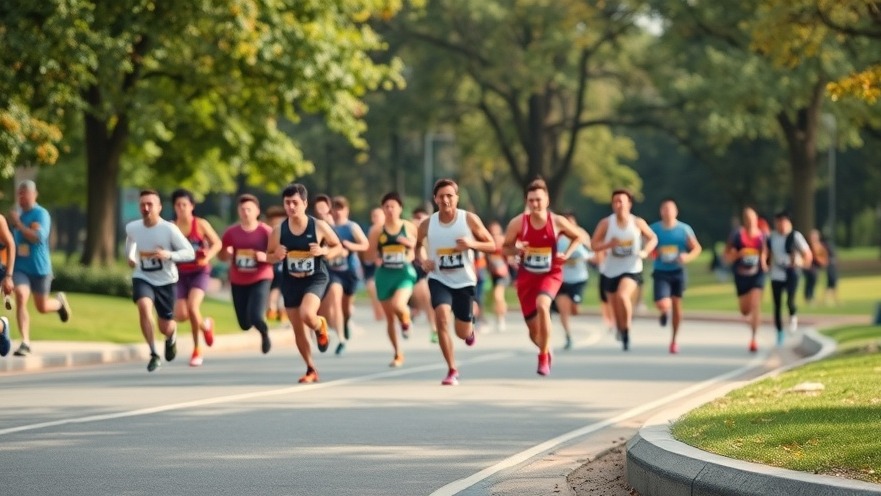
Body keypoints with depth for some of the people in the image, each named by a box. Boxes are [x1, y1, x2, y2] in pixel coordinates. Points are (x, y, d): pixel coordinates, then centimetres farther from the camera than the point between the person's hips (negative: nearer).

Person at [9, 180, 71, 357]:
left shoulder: (41, 214, -10)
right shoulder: (18, 213, 10)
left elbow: (38, 237, -26)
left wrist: (18, 223, -23)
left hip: (39, 268, -4)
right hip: (20, 267, 4)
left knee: (42, 307, 7)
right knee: (20, 297, -21)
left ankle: (59, 302, 44)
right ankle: (25, 342, -21)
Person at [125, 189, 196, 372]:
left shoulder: (169, 229, -19)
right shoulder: (132, 228, -7)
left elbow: (190, 253, -18)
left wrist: (168, 255, -32)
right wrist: (130, 257, 14)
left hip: (165, 281, -1)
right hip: (142, 278, 2)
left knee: (165, 327, 6)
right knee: (144, 307, -29)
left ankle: (172, 337, 48)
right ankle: (154, 354, -17)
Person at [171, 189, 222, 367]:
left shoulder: (200, 224, -5)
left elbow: (217, 243, 2)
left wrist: (208, 256, -17)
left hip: (200, 272, -3)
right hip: (181, 274, 3)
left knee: (192, 307, -24)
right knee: (180, 315, -6)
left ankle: (196, 350, -1)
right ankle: (205, 325, 30)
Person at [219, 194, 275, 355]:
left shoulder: (266, 232, -8)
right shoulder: (231, 233, 0)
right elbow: (221, 255, 11)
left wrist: (265, 257, -23)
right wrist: (228, 255, -12)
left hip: (261, 279, -3)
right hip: (238, 282, 3)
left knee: (255, 317, -20)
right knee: (245, 324, 6)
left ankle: (265, 334, 18)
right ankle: (264, 333, 45)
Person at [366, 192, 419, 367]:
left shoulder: (409, 227, 1)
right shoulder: (377, 230, 1)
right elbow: (369, 254, 4)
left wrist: (410, 244, -10)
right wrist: (376, 259, -18)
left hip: (405, 273, -2)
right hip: (385, 274, 2)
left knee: (398, 304, -29)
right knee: (390, 318, 6)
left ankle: (405, 317, 9)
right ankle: (398, 354, 20)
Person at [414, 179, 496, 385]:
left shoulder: (470, 220, -10)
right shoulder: (427, 225, -5)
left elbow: (492, 245, -3)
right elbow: (418, 246, 15)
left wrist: (472, 244, -22)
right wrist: (421, 260, -6)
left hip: (464, 281, 0)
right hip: (439, 279, 0)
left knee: (463, 333, 7)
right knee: (441, 316, -26)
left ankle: (470, 325, 49)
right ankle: (452, 370, -18)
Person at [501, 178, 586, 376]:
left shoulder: (557, 222, -10)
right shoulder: (517, 223, -11)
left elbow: (579, 237, 7)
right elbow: (505, 248, 0)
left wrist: (567, 254, -9)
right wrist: (516, 250, -21)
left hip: (550, 274, -2)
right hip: (526, 276, 2)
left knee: (542, 305, -33)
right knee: (534, 330, 5)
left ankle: (543, 358, -19)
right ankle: (546, 350, 42)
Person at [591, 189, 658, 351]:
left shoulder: (638, 223, -4)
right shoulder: (606, 223, -4)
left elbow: (653, 238, 9)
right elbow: (595, 245, -2)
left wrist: (645, 251, -10)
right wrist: (609, 244, -21)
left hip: (632, 269, -2)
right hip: (611, 271, 2)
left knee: (622, 295, -30)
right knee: (616, 311, 9)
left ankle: (627, 329, -12)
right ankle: (623, 338, 34)